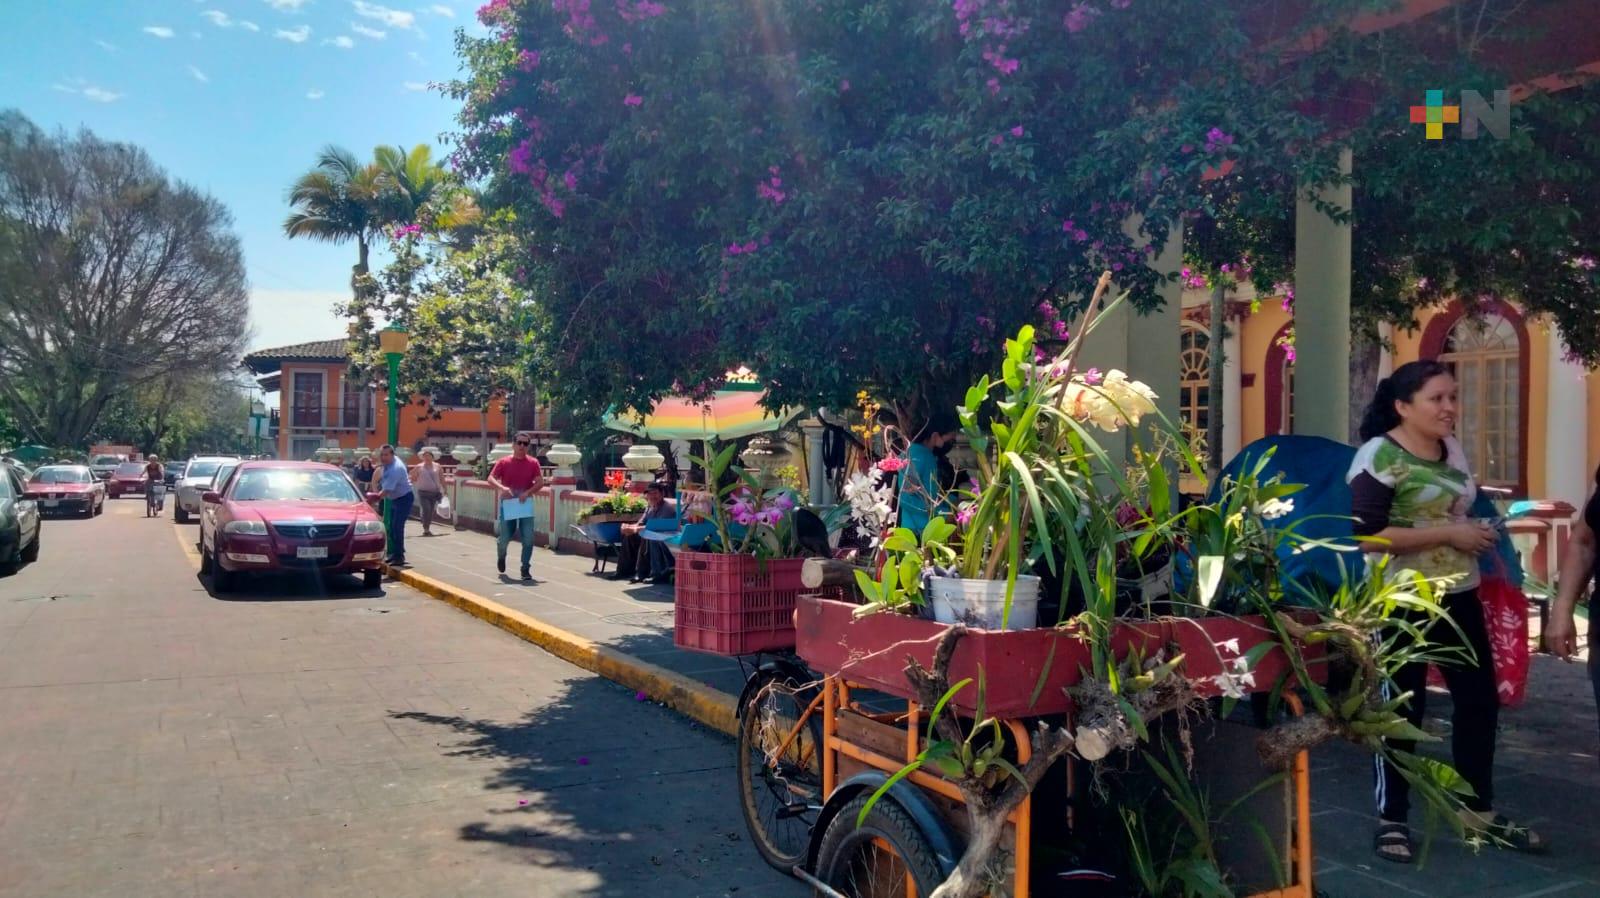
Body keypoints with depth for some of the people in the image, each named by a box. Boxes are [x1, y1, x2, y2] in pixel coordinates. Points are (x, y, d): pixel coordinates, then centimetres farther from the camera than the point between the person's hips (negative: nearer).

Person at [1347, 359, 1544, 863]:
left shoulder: (1453, 449, 9)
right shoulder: (1380, 455, -15)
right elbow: (1366, 536, -23)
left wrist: (1478, 535, 7)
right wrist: (1449, 535, -21)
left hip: (1459, 596, 8)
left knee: (1480, 699, 13)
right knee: (1401, 708, 2)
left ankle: (1478, 810, 30)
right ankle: (1391, 820, 16)